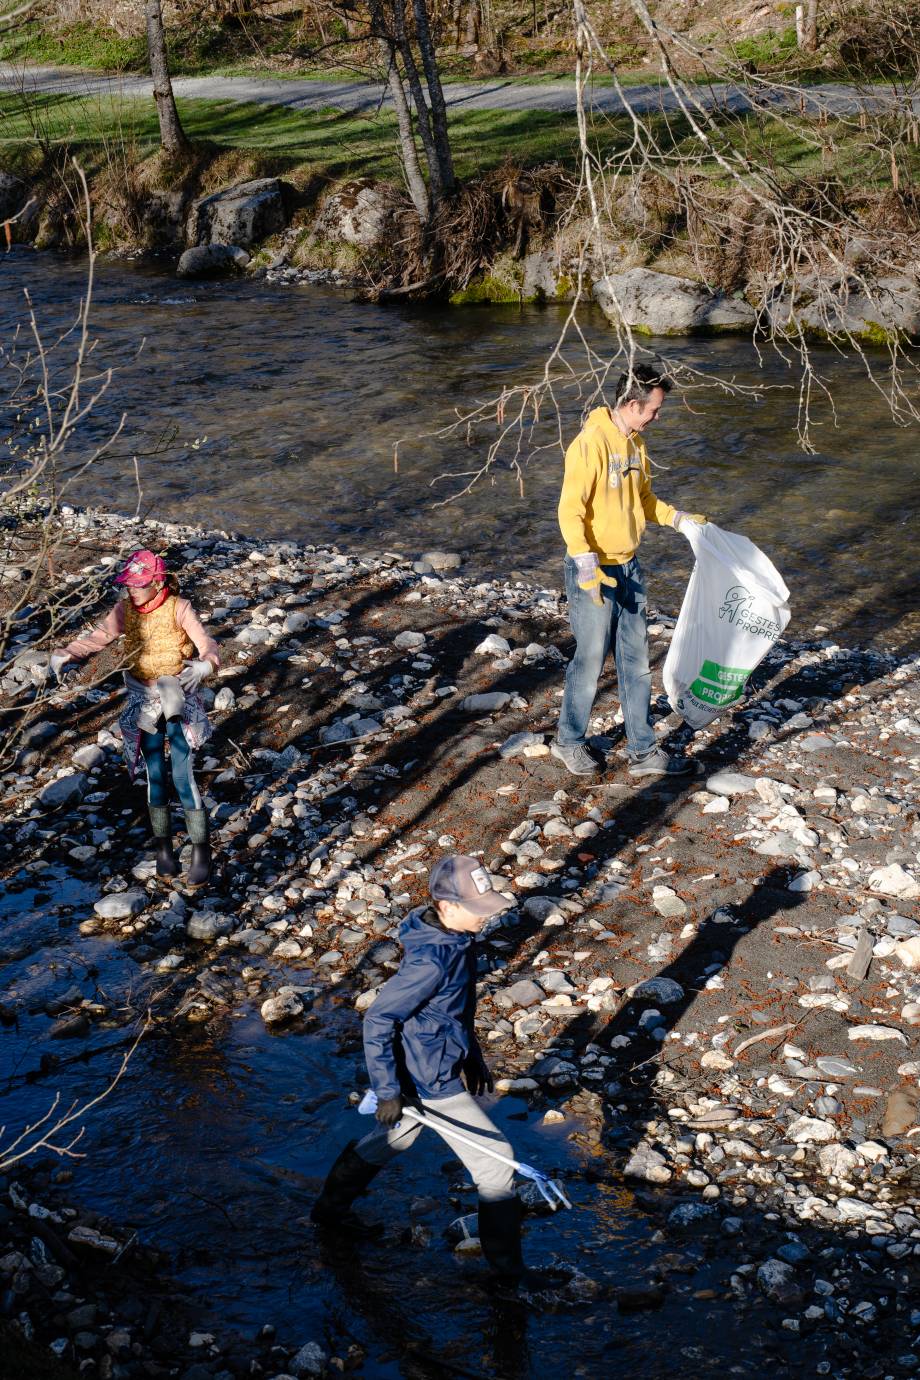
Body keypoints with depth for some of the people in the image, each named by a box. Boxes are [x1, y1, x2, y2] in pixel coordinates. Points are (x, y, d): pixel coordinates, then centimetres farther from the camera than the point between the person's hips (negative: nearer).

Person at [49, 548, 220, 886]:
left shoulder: (179, 609, -14)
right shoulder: (125, 610, -3)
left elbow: (207, 644, -22)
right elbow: (96, 638, -5)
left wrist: (204, 665, -45)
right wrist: (66, 656, -23)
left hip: (179, 699, -3)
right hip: (144, 701, 3)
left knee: (183, 774, -7)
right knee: (155, 775, 9)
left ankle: (201, 850, 4)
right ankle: (163, 846, 22)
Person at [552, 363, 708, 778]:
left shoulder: (635, 443, 7)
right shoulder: (590, 444, -20)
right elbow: (570, 512, -22)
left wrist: (680, 519, 13)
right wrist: (588, 569, -28)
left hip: (629, 568, 8)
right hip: (594, 572, -8)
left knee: (636, 662, 11)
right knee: (590, 661, 4)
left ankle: (643, 751, 19)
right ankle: (569, 741, 24)